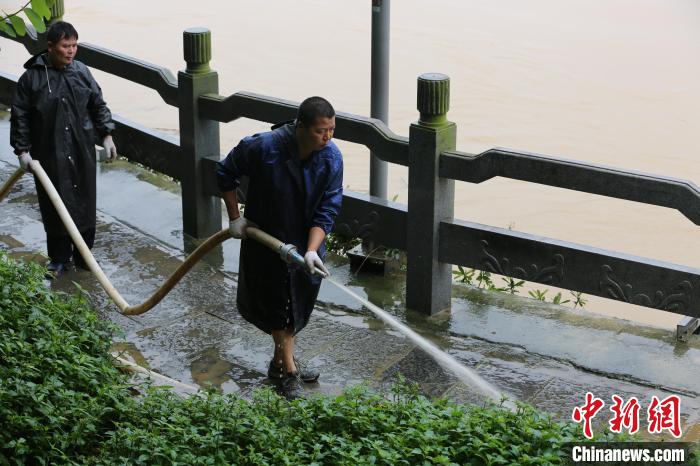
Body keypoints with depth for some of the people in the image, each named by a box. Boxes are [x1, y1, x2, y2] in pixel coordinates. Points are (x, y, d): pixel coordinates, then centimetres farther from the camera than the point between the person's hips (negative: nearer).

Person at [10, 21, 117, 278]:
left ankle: (84, 254, 25)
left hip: (82, 152, 3)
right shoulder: (32, 77, -8)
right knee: (55, 207, 3)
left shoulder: (81, 71, 2)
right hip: (50, 155, -3)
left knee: (85, 204, 9)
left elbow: (98, 105, 11)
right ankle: (59, 259, 17)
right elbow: (20, 117, -3)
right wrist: (23, 150, -6)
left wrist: (106, 135, 5)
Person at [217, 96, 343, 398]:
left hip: (307, 240, 4)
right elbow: (225, 174, -9)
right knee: (277, 304, 5)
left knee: (299, 302, 18)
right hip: (266, 238, -4)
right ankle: (288, 369, 19)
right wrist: (235, 217, -9)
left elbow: (326, 211, -16)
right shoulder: (263, 147, -27)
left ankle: (282, 360, 39)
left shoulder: (331, 158, -19)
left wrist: (312, 251, -27)